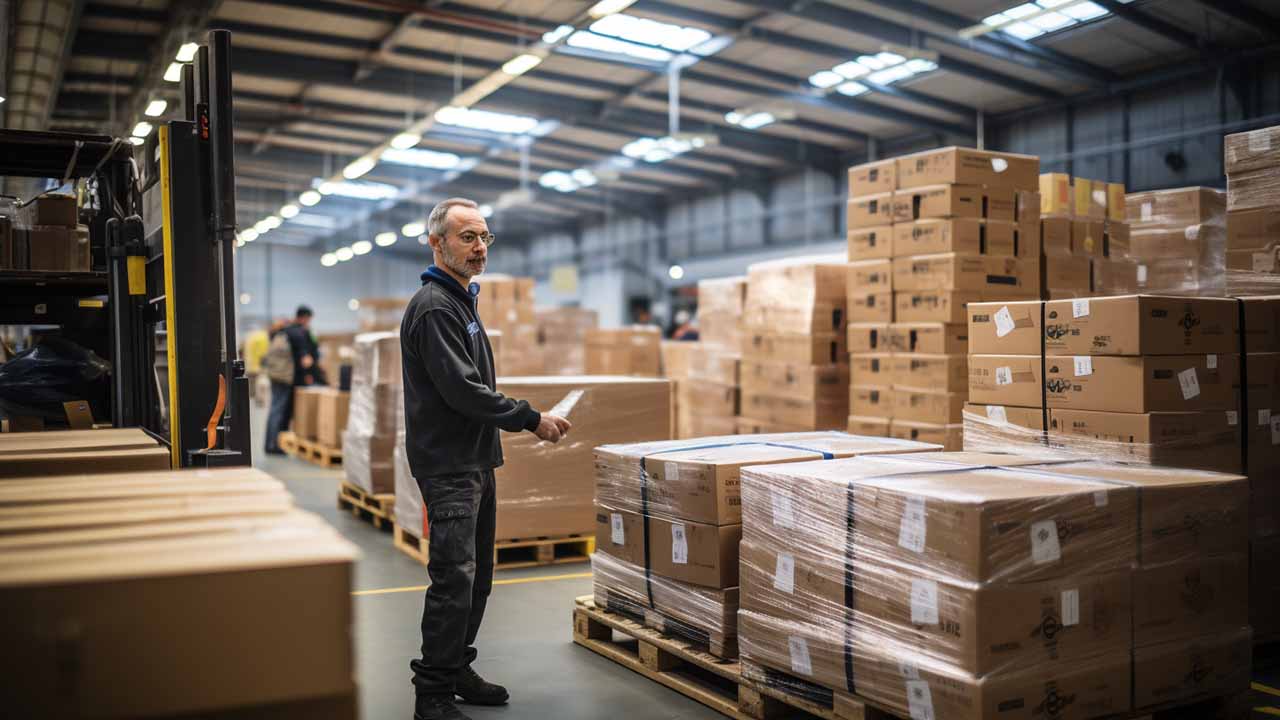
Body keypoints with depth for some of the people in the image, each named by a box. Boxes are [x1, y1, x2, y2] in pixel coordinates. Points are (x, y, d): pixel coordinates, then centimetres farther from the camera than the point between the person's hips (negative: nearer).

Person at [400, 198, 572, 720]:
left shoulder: (462, 301, 18)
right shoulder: (434, 308, -15)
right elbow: (462, 390, -22)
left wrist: (523, 418, 11)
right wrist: (532, 419, -16)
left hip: (476, 460, 10)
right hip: (448, 465, -10)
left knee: (476, 577, 15)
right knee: (454, 579, -9)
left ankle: (458, 672, 27)